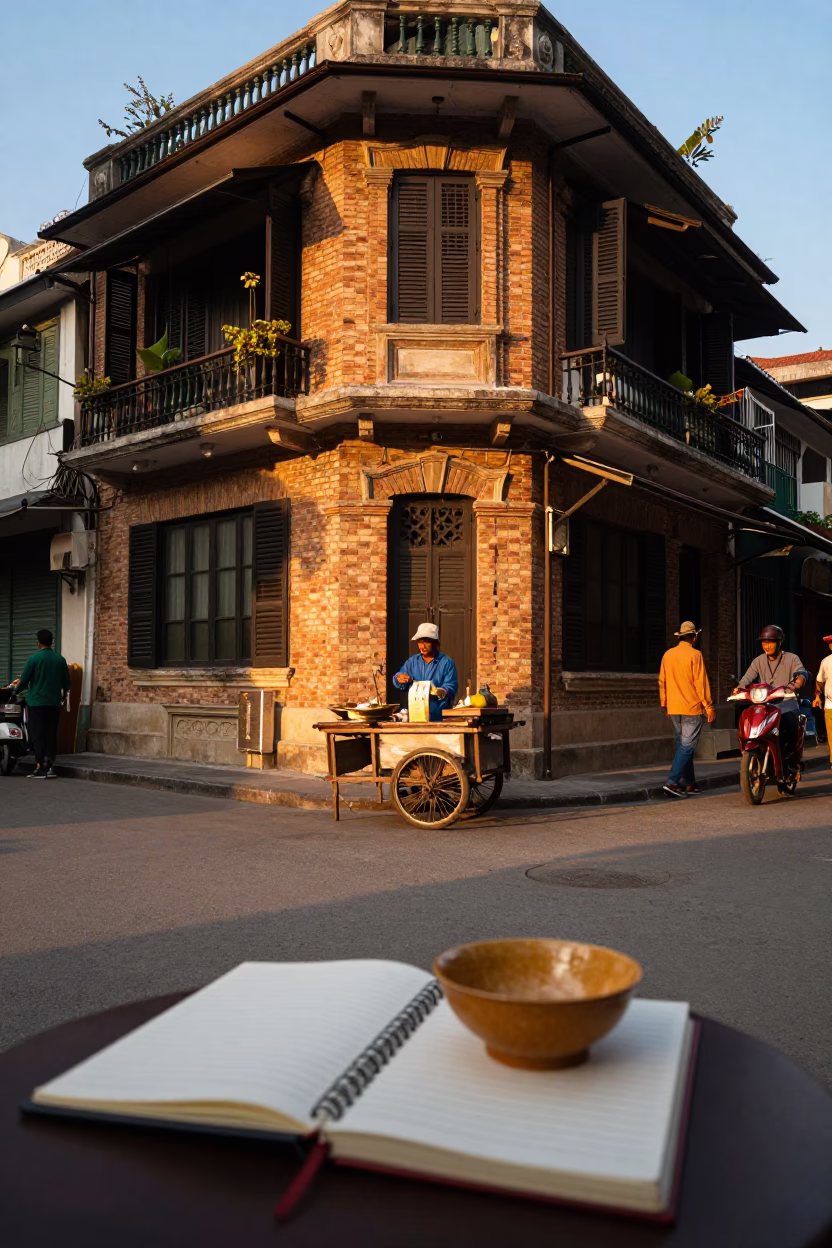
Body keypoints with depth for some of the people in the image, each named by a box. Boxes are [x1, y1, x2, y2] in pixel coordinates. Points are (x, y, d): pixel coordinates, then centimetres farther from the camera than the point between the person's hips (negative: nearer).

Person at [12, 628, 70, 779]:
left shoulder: (34, 658, -8)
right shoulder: (60, 659, 4)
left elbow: (24, 680, -7)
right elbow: (66, 683, 9)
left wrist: (16, 689, 15)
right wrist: (63, 696, 28)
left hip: (36, 702, -4)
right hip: (54, 703, 4)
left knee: (38, 735, -1)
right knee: (51, 734, 9)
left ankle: (41, 768, -3)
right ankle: (49, 766, 9)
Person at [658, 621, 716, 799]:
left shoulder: (668, 655, 7)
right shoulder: (695, 655, -10)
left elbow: (662, 682, 11)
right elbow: (701, 683, -12)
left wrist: (665, 704, 20)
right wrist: (709, 706, -6)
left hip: (674, 709, 6)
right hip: (692, 708, -6)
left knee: (682, 746, 14)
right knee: (687, 746, -5)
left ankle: (689, 783, 18)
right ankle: (672, 782, -14)